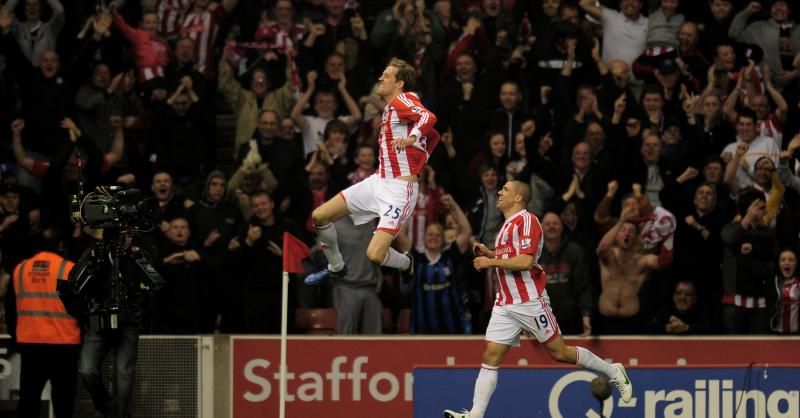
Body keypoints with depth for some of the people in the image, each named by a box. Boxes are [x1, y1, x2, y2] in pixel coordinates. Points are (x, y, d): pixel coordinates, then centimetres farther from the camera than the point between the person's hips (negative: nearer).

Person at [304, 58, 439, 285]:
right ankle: (336, 267, 28)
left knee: (375, 255, -21)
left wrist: (412, 138, -49)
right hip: (378, 181, 9)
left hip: (399, 189, -9)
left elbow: (429, 117, -32)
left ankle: (406, 264, 13)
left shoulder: (402, 101, -10)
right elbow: (433, 136, 27)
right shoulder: (390, 109, 17)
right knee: (319, 216, 4)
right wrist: (419, 159, 20)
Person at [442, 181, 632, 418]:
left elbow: (526, 261, -22)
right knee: (490, 357, -3)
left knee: (559, 352, -2)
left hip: (530, 301, -8)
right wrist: (488, 254, 13)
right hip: (505, 305, 8)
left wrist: (491, 262, -16)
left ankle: (613, 372, 16)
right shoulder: (508, 224, 18)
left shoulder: (526, 220, -11)